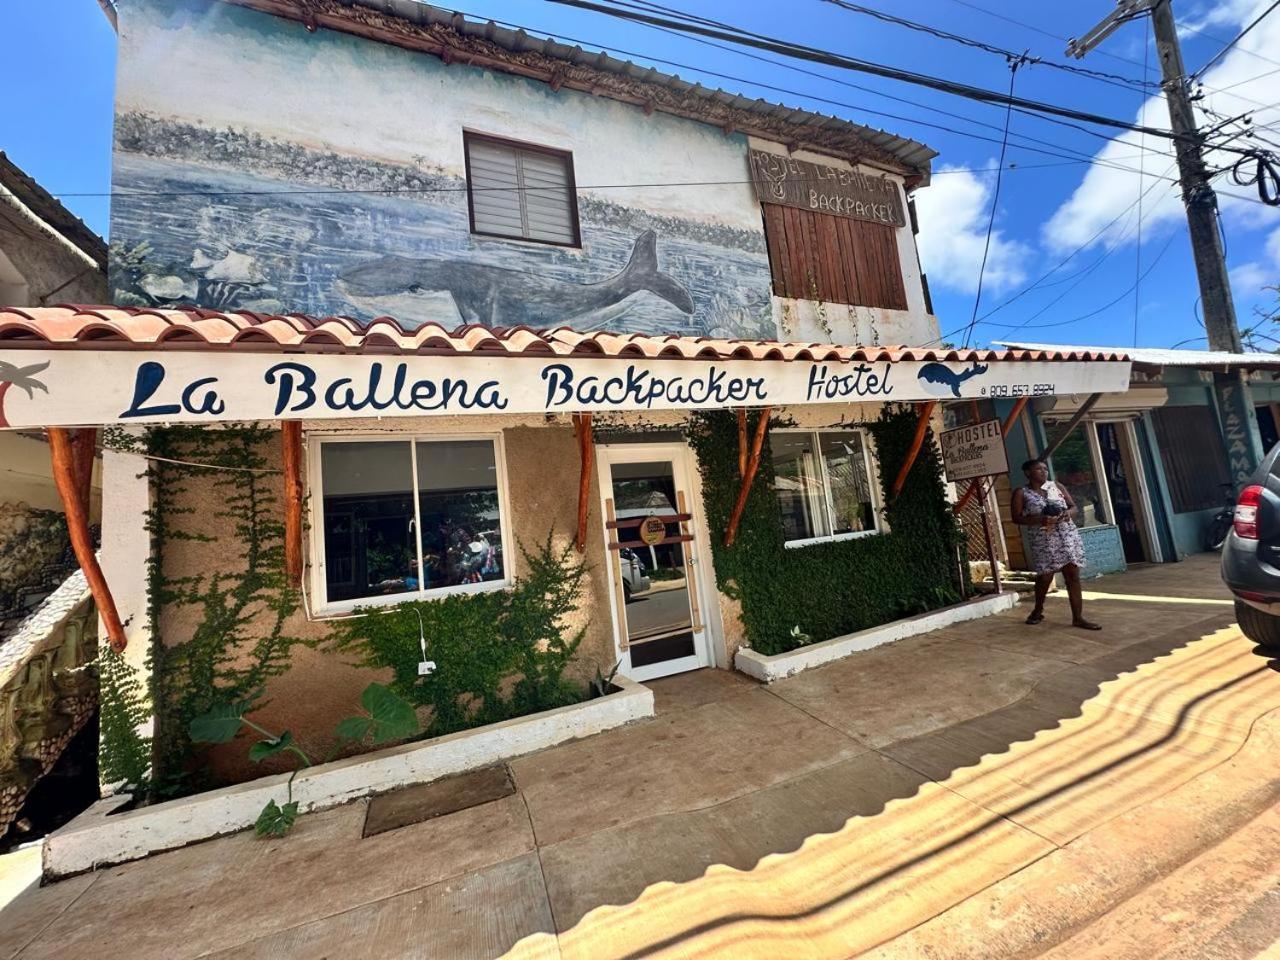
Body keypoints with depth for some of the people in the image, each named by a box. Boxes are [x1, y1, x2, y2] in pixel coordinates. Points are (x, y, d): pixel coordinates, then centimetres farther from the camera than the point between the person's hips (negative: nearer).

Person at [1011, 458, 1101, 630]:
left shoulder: (1057, 486, 10)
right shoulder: (1021, 493, -3)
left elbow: (1074, 507, 14)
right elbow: (1016, 518, -7)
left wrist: (1069, 513, -9)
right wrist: (1040, 520, -21)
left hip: (1068, 536, 4)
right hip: (1043, 540, -4)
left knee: (1073, 576, 1)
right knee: (1045, 576, 1)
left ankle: (1078, 617, 8)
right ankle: (1038, 610, 24)